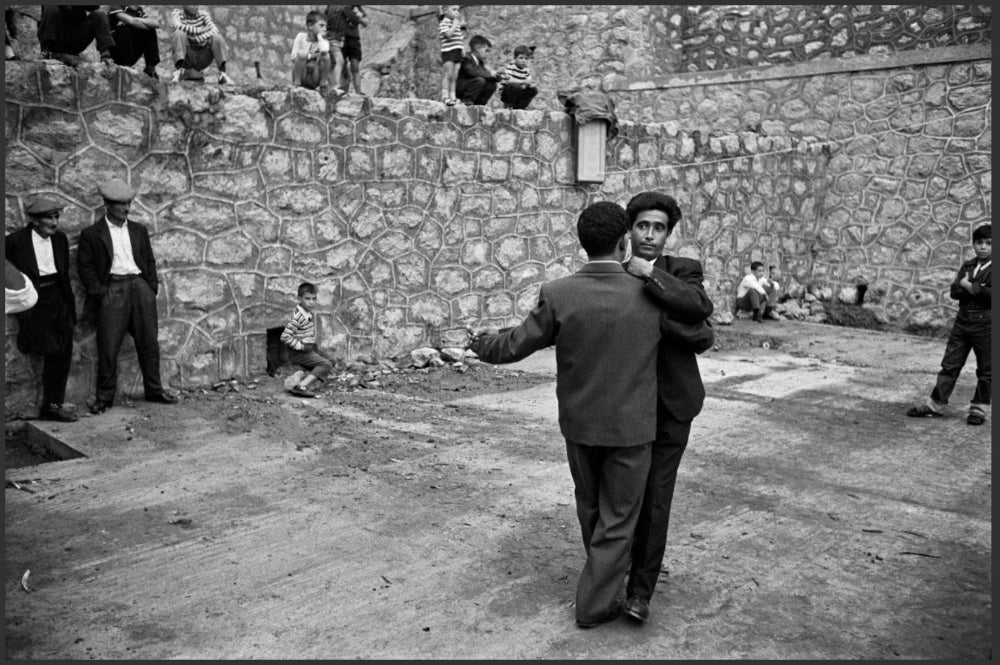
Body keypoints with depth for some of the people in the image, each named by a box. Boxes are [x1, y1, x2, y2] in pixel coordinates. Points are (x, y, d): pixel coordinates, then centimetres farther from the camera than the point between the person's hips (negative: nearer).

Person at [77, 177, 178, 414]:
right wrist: (99, 292, -8)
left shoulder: (139, 230, 14)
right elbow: (84, 267, 0)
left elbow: (150, 261, 16)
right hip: (111, 290, -3)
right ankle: (104, 397, 6)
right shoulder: (91, 234, 2)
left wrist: (152, 287, 5)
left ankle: (154, 390, 17)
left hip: (139, 286, 4)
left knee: (149, 343, 6)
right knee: (108, 347, -4)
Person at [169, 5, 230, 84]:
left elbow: (214, 30, -13)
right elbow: (177, 26, -24)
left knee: (217, 37, -22)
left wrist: (203, 37, -31)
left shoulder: (203, 14, 4)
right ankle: (179, 70, -35)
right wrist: (201, 30, -28)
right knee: (179, 33, -27)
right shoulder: (176, 14, -2)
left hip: (202, 59, 2)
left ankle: (222, 74, -31)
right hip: (186, 57, -1)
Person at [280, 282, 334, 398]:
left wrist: (313, 346, 12)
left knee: (326, 361, 21)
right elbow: (285, 337, -28)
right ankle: (301, 387, -26)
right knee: (326, 365, -17)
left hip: (308, 350, 10)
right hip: (298, 354, -10)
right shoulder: (297, 317, -23)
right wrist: (301, 346, -23)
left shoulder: (308, 314, 6)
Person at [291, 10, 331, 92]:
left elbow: (324, 50, -31)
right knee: (301, 54, -28)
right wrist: (312, 55, -18)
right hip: (300, 76, -1)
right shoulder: (301, 36, -6)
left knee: (326, 55, -20)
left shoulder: (323, 41, -4)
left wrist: (319, 36, -15)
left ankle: (323, 85, -11)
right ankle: (296, 84, -20)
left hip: (314, 80, 1)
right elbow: (293, 56, -14)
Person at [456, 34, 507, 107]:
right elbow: (473, 72, -34)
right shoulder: (467, 59, -16)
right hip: (458, 89, -8)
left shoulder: (480, 62, 10)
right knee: (480, 80, -30)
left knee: (492, 85, 2)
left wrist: (498, 77, -10)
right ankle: (466, 101, -19)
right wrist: (490, 73, -26)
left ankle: (478, 104, 2)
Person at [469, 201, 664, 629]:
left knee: (591, 506, 25)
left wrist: (481, 343, 15)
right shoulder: (652, 296, -13)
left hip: (579, 422, 2)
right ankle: (594, 603, 19)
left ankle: (606, 573, 48)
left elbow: (515, 346, -6)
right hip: (630, 427, -2)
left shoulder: (558, 294, -16)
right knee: (617, 516, 13)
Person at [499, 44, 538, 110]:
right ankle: (507, 106, -11)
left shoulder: (527, 70, -2)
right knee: (515, 86, -34)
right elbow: (508, 80, -33)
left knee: (534, 90, -9)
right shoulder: (511, 66, -18)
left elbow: (531, 83, 0)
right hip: (506, 94, -6)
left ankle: (519, 107, 2)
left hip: (518, 94, 6)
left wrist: (530, 84, -25)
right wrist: (524, 82, -35)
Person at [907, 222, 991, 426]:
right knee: (950, 365, 6)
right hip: (963, 320, 5)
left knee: (985, 370, 5)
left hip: (985, 325, -5)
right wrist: (978, 289, -14)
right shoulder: (967, 266, 11)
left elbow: (990, 294, -20)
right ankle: (935, 404, 10)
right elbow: (954, 292, 1)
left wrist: (969, 286, -12)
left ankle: (978, 408, 15)